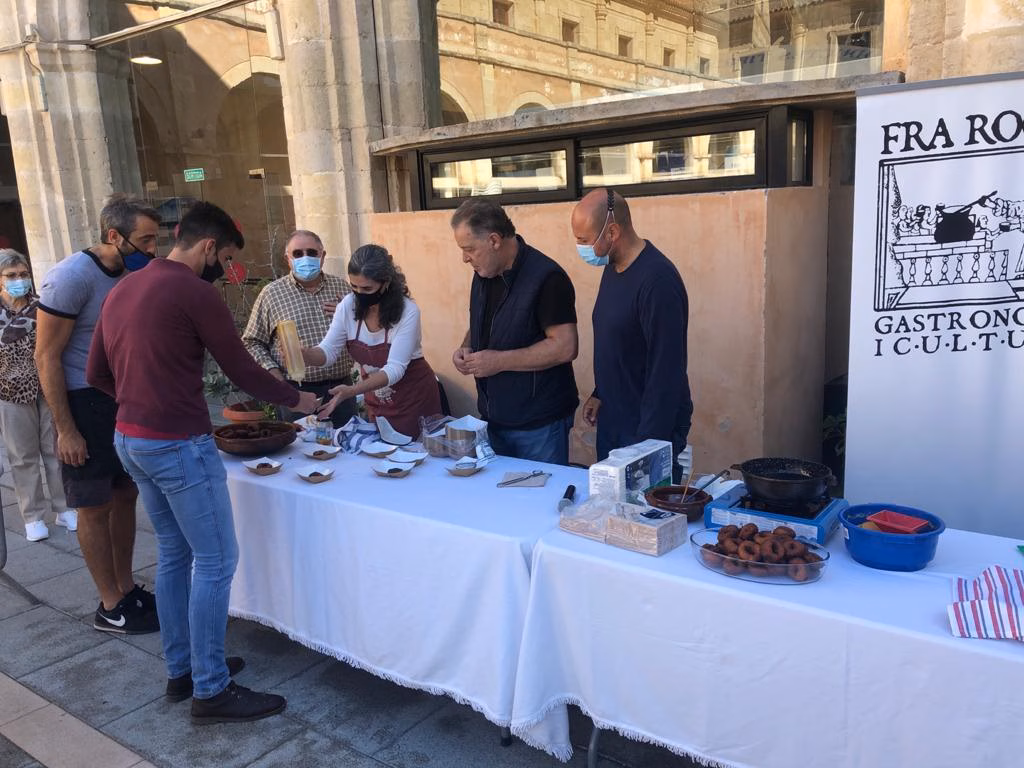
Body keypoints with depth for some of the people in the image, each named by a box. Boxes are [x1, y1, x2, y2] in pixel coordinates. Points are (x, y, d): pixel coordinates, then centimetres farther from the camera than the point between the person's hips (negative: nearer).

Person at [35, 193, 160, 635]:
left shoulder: (129, 274, 5)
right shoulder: (72, 276, -17)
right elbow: (46, 356, -16)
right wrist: (66, 430, -17)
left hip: (123, 399, 7)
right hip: (83, 403, -7)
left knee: (125, 495, 13)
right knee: (96, 506, 3)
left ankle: (126, 589, 27)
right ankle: (111, 609, 15)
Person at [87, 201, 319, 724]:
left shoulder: (122, 289, 12)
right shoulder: (195, 292, -14)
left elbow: (96, 373, 16)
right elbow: (241, 371, -10)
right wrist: (296, 399, 4)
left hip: (131, 439, 9)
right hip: (179, 445, -9)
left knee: (174, 553, 19)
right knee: (215, 562, 0)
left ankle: (181, 669, 30)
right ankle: (210, 691, 10)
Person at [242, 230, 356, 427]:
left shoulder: (341, 287, 9)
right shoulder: (271, 294, 1)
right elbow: (251, 343, 5)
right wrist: (271, 370, -9)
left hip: (341, 388, 3)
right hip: (298, 392, -3)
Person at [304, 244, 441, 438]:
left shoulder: (407, 312, -23)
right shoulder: (348, 306, -9)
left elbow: (395, 369, -27)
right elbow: (328, 351, -6)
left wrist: (352, 391, -40)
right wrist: (301, 354, -28)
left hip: (414, 400, -4)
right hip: (376, 404, 4)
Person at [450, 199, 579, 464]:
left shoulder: (546, 278, -17)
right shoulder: (484, 274, 8)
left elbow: (565, 347, -22)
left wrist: (499, 361, -21)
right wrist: (467, 348, 0)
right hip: (493, 419, 7)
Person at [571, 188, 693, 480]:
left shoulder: (657, 280, -22)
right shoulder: (613, 267, 6)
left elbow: (666, 370, -23)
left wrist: (649, 442, -21)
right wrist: (600, 394, 13)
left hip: (651, 428, -8)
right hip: (612, 421, 8)